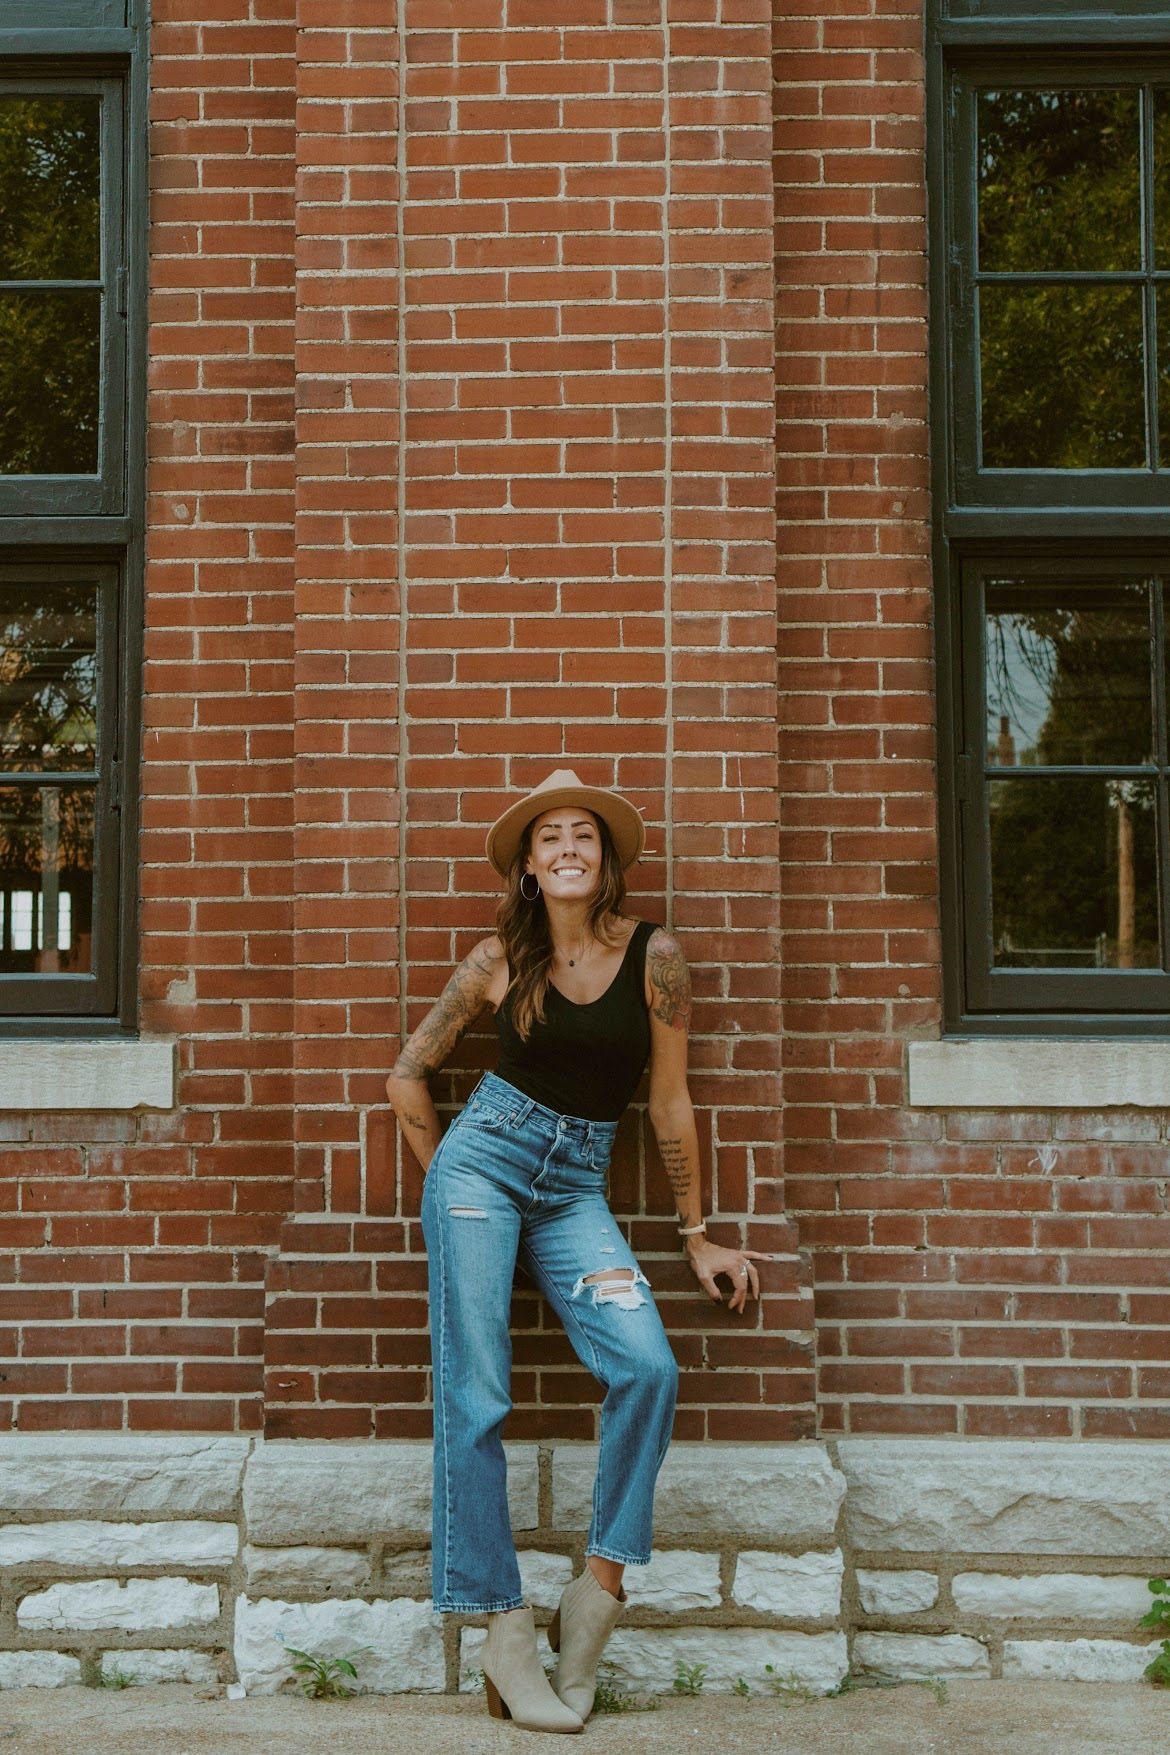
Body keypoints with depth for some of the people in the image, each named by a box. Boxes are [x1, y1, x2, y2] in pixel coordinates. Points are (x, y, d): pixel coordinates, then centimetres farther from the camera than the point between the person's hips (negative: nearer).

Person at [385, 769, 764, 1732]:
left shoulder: (654, 955, -2)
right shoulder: (500, 959, 0)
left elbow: (670, 1104, 3)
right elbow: (409, 1075, 10)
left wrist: (698, 1238, 7)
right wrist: (448, 1183, 8)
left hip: (577, 1189, 1)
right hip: (484, 1154, 0)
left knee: (649, 1369, -20)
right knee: (474, 1394, -9)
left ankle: (600, 1588, -4)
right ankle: (504, 1625, -1)